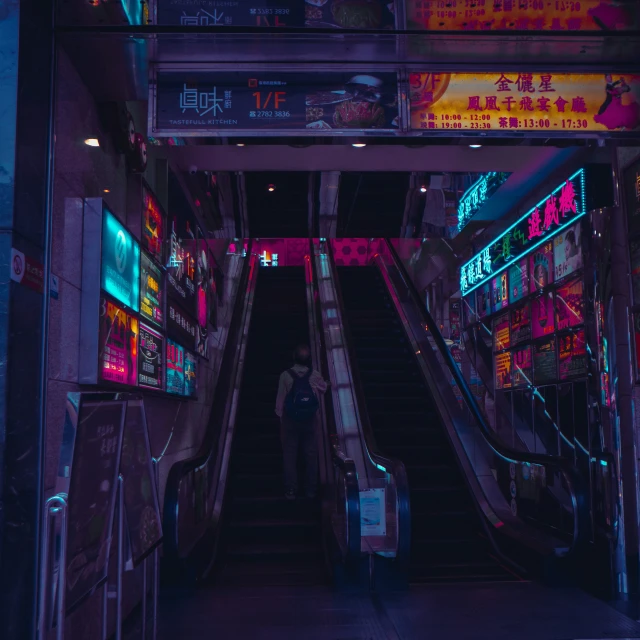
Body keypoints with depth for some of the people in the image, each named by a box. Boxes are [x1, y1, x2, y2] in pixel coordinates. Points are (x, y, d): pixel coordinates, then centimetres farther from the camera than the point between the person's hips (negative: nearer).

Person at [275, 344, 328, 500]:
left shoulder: (286, 375, -11)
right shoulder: (315, 376, -4)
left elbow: (280, 398, -7)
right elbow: (323, 389, 15)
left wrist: (280, 415, 5)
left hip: (290, 420, -1)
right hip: (309, 420, 2)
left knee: (290, 455, 5)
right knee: (311, 455, 9)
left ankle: (291, 490, 4)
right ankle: (311, 490, 11)